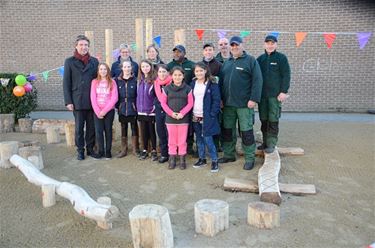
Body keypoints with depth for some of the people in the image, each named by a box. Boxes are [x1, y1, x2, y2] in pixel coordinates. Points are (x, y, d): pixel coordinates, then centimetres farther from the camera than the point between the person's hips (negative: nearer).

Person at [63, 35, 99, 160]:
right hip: (77, 101, -2)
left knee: (92, 127, 7)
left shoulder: (94, 61, 8)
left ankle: (90, 148, 21)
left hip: (92, 100, 2)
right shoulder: (70, 61, 3)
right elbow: (66, 83, 2)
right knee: (79, 128, 6)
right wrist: (68, 101, -5)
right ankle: (80, 150, 17)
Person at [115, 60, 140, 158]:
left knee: (134, 129, 6)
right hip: (122, 109, 2)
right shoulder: (118, 80, 5)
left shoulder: (135, 80, -2)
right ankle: (123, 150, 19)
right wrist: (117, 106, 0)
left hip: (133, 109, -2)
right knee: (123, 130, 10)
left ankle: (135, 149, 18)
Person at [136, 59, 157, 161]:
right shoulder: (139, 80, 9)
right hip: (141, 111, 5)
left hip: (151, 111, -4)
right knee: (144, 131, 11)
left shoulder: (154, 80, -7)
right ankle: (145, 150, 22)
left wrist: (154, 107, -10)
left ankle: (154, 151, 15)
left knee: (151, 131, 3)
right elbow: (138, 94, 14)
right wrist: (137, 106, 9)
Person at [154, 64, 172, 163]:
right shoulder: (156, 82, 6)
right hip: (159, 110, 6)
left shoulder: (172, 82, -11)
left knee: (169, 132, -4)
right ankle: (163, 154, 22)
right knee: (160, 132, 10)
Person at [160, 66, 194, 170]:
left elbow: (190, 103, 0)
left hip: (183, 118, -1)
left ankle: (182, 159, 16)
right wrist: (171, 113, -10)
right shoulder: (167, 88, 3)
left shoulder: (187, 89, 2)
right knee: (171, 140, 7)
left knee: (182, 140, 5)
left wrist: (182, 113, -12)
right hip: (170, 118, 1)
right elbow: (163, 103, 3)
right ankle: (172, 159, 17)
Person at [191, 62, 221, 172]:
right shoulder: (193, 84, 9)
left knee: (208, 139, -6)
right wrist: (191, 114, 3)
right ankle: (202, 158, 26)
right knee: (199, 139, 13)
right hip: (195, 117, 5)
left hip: (207, 117, -5)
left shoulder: (212, 84, -6)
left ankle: (214, 160, 7)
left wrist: (212, 115, -15)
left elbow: (216, 100, -8)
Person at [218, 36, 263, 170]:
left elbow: (257, 80, -9)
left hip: (244, 104, -5)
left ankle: (250, 158, 12)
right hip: (228, 104, 6)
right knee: (227, 130, 12)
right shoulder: (227, 62, 16)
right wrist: (220, 99, 9)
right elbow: (221, 81, 17)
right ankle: (229, 155, 27)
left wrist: (254, 99, -17)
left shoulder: (251, 60, -2)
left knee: (246, 131, 0)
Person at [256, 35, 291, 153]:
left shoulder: (281, 58, 1)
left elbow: (286, 76, -3)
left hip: (275, 95, -4)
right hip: (262, 94, 4)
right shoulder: (260, 59, 12)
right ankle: (265, 142, 20)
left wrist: (284, 91, -11)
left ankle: (271, 144, 5)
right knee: (263, 120, 9)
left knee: (273, 120, -2)